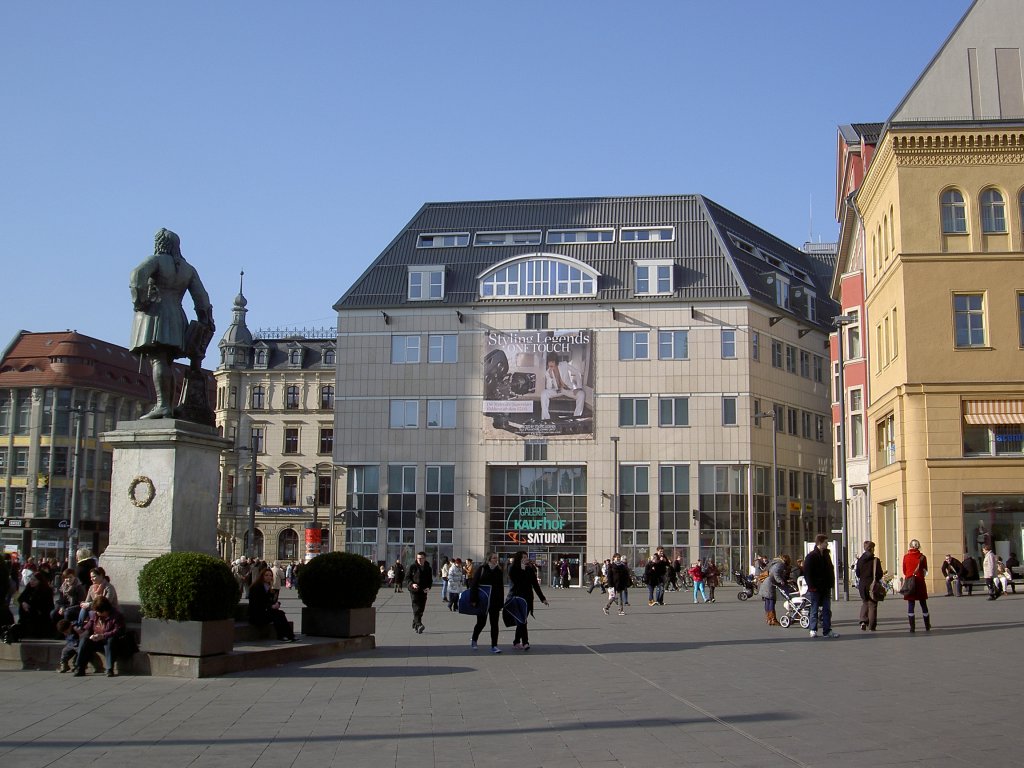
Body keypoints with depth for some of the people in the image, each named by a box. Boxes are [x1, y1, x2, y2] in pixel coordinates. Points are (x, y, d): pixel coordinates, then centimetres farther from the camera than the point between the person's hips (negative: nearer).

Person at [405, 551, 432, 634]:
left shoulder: (428, 568, 9)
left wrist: (428, 587, -5)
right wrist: (412, 584, -18)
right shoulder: (412, 567, -1)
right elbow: (407, 577, 0)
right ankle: (418, 625, -28)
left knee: (421, 609, 7)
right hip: (414, 591, -4)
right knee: (416, 608, -17)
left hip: (423, 592, 4)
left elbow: (430, 580, 15)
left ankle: (414, 626, 20)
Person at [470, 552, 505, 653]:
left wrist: (501, 603, 4)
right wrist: (473, 599, -13)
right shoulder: (481, 569, -6)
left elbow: (501, 588, 9)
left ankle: (494, 646, 4)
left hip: (495, 602, 3)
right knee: (481, 622, 7)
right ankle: (474, 640, 32)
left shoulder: (499, 571, 5)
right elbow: (474, 585, -8)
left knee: (494, 624, 0)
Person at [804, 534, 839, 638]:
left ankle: (827, 631, 7)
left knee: (827, 610, 5)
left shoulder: (826, 555, 13)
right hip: (816, 588, -6)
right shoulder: (811, 556, -9)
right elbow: (807, 572, -12)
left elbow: (830, 570, 19)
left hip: (826, 587, 6)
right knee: (814, 609, 2)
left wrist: (831, 583, 9)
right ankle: (813, 630, 10)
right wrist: (811, 586, -17)